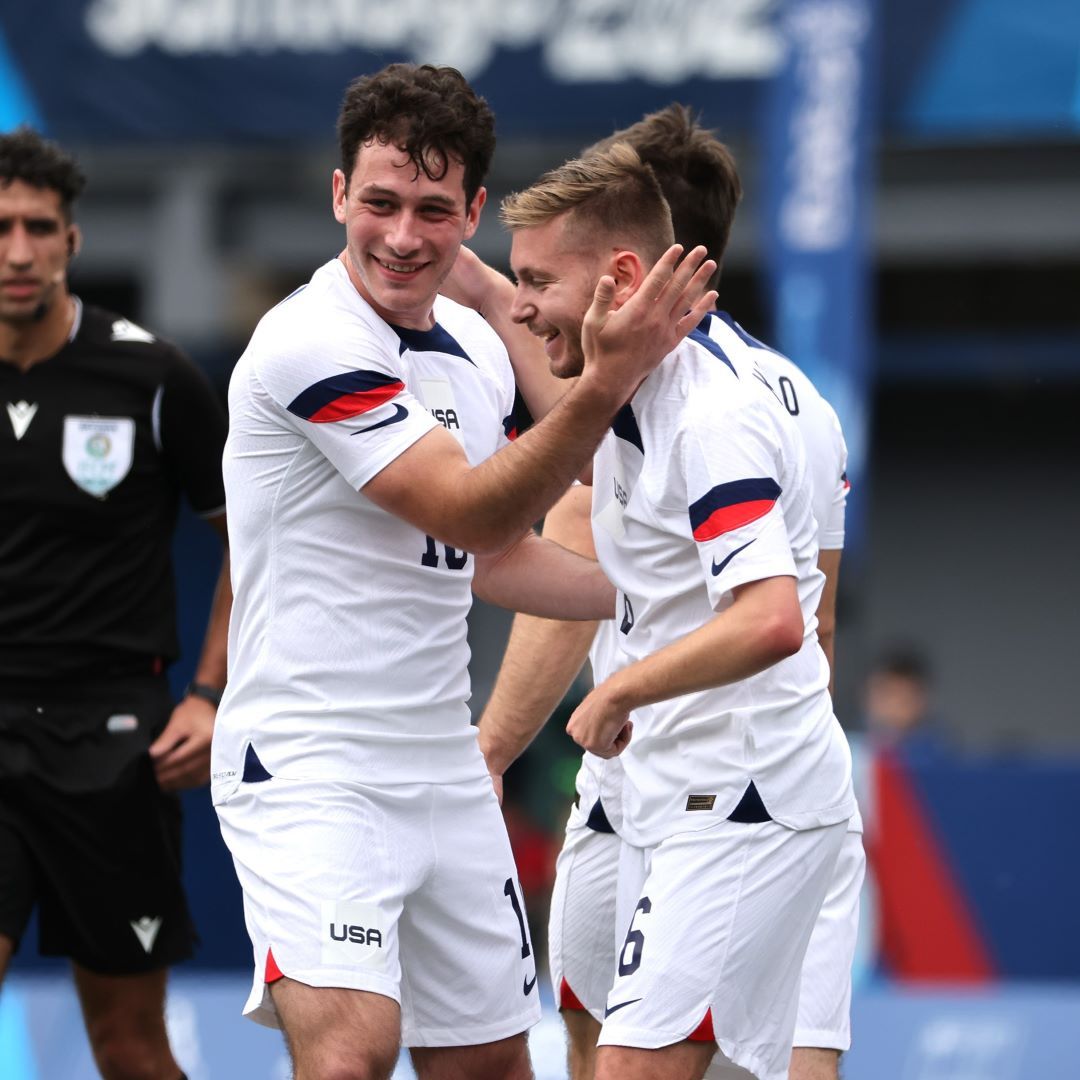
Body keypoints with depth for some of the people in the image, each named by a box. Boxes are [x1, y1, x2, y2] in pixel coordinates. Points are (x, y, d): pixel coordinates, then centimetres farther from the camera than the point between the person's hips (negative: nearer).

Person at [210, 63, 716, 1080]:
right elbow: (468, 512, -22)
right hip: (307, 764, -8)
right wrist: (607, 380, -32)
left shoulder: (474, 347, 9)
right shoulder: (308, 342, -17)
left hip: (443, 767, 8)